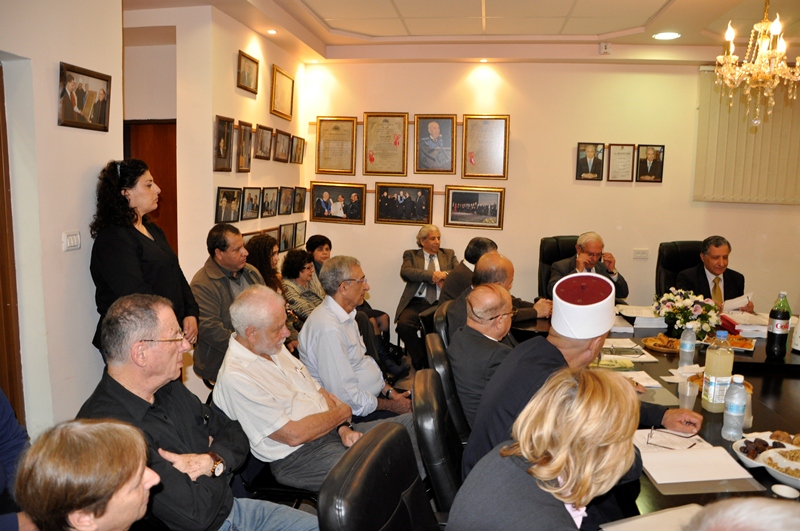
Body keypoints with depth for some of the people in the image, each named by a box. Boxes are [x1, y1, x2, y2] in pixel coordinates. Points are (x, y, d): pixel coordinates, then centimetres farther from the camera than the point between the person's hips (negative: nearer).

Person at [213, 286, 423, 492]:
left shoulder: (274, 348, 8)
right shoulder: (234, 378, -20)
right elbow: (293, 435, -21)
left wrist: (344, 428, -4)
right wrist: (342, 413, -7)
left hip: (334, 430, 9)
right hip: (296, 457, -9)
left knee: (412, 423, -1)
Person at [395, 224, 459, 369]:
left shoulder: (449, 254, 22)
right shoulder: (411, 255, 16)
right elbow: (405, 272, -6)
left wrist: (445, 274, -14)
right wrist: (433, 275, -14)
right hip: (416, 303, 0)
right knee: (404, 325, -31)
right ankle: (421, 363, -10)